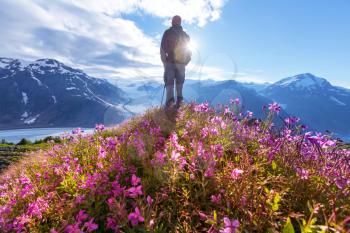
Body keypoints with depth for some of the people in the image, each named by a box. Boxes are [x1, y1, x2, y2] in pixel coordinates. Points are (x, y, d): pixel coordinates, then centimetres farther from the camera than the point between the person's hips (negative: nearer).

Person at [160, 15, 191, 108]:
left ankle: (170, 98, -21)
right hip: (181, 63, 3)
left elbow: (162, 48, -6)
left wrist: (164, 61, 0)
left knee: (169, 81, -1)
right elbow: (189, 50, 11)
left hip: (170, 61, -3)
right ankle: (179, 97, -5)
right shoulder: (185, 35, 13)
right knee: (179, 81, 13)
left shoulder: (168, 32, 2)